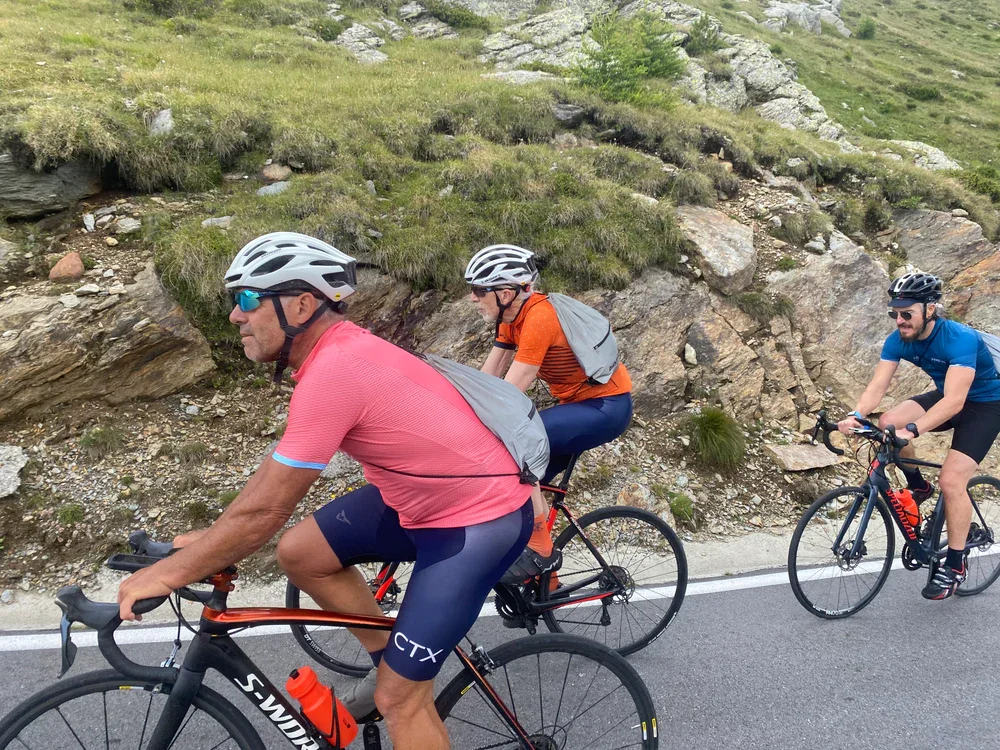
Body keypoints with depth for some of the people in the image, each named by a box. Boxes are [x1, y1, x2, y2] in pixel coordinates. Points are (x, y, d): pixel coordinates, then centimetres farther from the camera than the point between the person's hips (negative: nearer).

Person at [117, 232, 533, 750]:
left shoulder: (332, 372, -27)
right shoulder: (340, 346, 2)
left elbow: (264, 511, -22)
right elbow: (278, 469, 12)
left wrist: (167, 572, -9)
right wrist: (210, 539, 13)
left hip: (483, 519, -9)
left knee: (399, 698, -4)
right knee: (299, 553, 7)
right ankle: (392, 661, 24)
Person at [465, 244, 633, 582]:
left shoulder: (539, 317, -26)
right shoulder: (512, 314, 1)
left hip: (607, 406, -9)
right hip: (577, 402, 9)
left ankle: (540, 550, -10)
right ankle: (545, 578, 19)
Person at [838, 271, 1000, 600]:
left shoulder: (960, 339, -33)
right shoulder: (898, 340, -15)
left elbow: (954, 401, -42)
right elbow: (877, 386, -21)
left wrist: (911, 431, -53)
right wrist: (855, 416, -40)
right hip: (945, 394, 6)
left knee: (951, 480, -17)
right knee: (887, 423, -20)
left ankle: (955, 565, 1)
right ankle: (918, 486, 6)